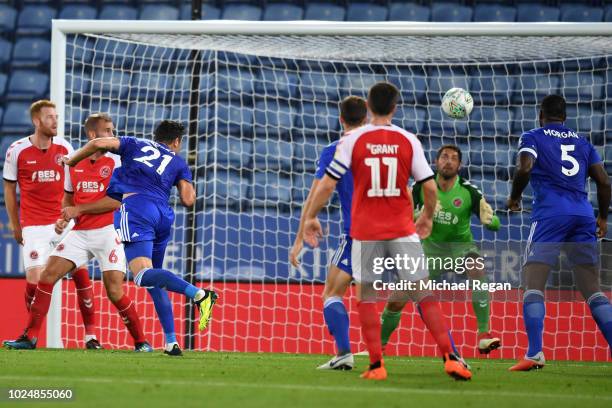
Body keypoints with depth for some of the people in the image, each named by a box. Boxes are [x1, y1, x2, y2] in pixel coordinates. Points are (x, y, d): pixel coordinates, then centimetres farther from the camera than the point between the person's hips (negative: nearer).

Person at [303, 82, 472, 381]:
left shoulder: (352, 140, -3)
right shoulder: (408, 141, 0)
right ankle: (450, 358, -5)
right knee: (424, 293, 2)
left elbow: (327, 184, -5)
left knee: (366, 296, 8)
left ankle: (376, 365, 2)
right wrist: (428, 216, 20)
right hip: (402, 230, 1)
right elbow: (429, 187, 2)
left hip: (365, 230, -1)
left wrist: (311, 217, 8)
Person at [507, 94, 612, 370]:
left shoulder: (533, 137, 9)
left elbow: (524, 168, -10)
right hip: (584, 217, 4)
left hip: (550, 215, -4)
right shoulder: (582, 142, 21)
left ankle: (535, 353, -22)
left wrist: (514, 197, 6)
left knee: (533, 285, -6)